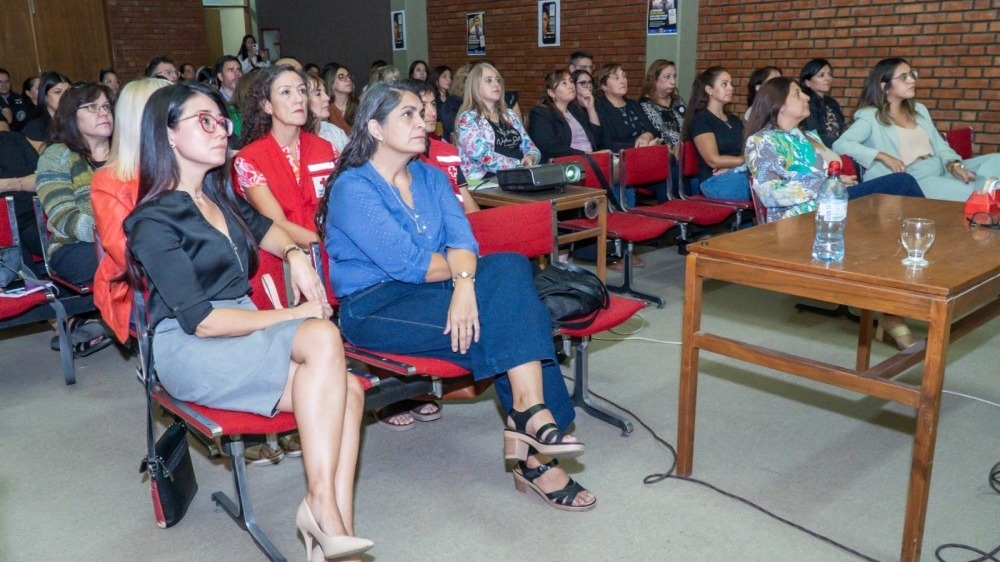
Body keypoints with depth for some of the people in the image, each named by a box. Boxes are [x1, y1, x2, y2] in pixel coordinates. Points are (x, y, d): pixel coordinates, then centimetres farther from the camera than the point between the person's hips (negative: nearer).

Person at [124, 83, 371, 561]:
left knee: (347, 390, -22)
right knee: (323, 339, -31)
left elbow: (263, 228, 34)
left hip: (243, 333, 7)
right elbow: (200, 321, -15)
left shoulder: (218, 195, 14)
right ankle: (321, 505, -26)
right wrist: (294, 315, -12)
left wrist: (295, 255, 11)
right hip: (190, 352, -6)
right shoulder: (155, 222, -7)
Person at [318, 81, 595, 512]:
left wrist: (466, 281, -25)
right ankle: (535, 454, -15)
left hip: (432, 292, 6)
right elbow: (406, 263, -18)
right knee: (508, 317, -22)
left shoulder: (431, 178, 13)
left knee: (511, 266, -21)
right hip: (375, 306, -6)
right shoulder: (352, 188, -7)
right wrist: (463, 268, -5)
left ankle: (529, 413, -24)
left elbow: (462, 239, -5)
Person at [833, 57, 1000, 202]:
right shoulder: (870, 116, -1)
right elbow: (840, 145, -16)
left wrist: (955, 166, -4)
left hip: (942, 170, 8)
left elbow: (940, 145, 19)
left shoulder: (919, 110, 23)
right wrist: (882, 156, -23)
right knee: (964, 193, -32)